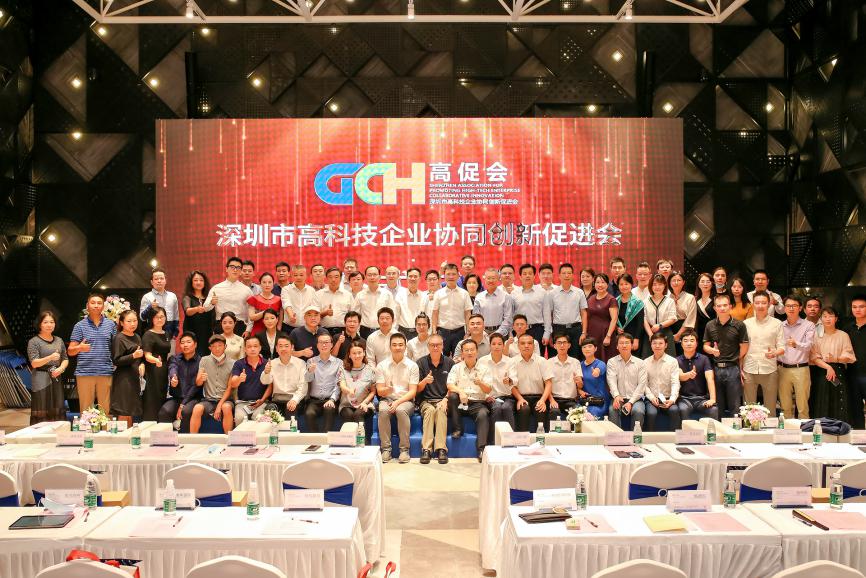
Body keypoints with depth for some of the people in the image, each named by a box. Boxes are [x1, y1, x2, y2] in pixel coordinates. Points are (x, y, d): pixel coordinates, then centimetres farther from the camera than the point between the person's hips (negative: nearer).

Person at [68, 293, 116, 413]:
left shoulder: (111, 325, 10)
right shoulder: (80, 326, 5)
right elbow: (70, 351, 3)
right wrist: (79, 348, -19)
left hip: (106, 372, 1)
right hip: (85, 373, -1)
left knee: (106, 409, 4)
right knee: (85, 409, 2)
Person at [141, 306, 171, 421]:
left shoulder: (166, 334, 15)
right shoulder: (148, 335, -6)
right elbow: (147, 356, -17)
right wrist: (156, 360, -36)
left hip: (164, 373, 7)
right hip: (152, 373, -7)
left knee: (162, 402, 8)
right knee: (151, 404, -7)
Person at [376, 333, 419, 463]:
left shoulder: (412, 366, 2)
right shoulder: (382, 366, 6)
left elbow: (413, 392, -3)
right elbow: (380, 391, 1)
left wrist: (398, 402, -18)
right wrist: (387, 389, -23)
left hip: (405, 400, -1)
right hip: (387, 399, 1)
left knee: (401, 410, -35)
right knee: (383, 411, -33)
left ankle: (404, 449, -25)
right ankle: (386, 449, -25)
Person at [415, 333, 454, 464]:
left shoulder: (449, 363, 8)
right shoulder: (421, 363, 6)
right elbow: (417, 390, 4)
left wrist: (446, 399, -10)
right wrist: (425, 381, -17)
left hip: (443, 400, 0)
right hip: (426, 400, 0)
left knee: (441, 410, -33)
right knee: (430, 410, -33)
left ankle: (441, 449, -35)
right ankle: (426, 449, -36)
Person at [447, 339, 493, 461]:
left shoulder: (483, 369, 12)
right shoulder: (456, 368, 11)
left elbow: (488, 390, 4)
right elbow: (450, 385, -5)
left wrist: (481, 384, -19)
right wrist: (460, 391, -26)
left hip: (478, 403, -1)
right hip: (461, 403, 1)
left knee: (483, 414, -33)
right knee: (452, 396, -31)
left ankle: (482, 449, -37)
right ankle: (457, 429, -17)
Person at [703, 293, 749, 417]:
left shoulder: (739, 325, -3)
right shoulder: (710, 325, 6)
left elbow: (744, 347, 1)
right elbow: (706, 346, 10)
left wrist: (733, 360, 3)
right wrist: (712, 350, -11)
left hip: (733, 369, -3)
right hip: (716, 369, 3)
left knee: (734, 407, 2)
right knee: (718, 407, 9)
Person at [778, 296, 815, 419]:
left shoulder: (808, 325, 0)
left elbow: (808, 346, -15)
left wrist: (796, 344, -34)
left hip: (801, 369, -3)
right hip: (783, 368, 3)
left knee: (803, 408, 1)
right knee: (785, 407, 10)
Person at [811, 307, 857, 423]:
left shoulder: (843, 335, 2)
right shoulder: (818, 337, 7)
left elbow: (848, 357, -3)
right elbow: (815, 358, 0)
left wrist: (835, 359, -21)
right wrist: (828, 367, -15)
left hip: (839, 373, -1)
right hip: (822, 374, 1)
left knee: (840, 406, -5)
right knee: (823, 407, 0)